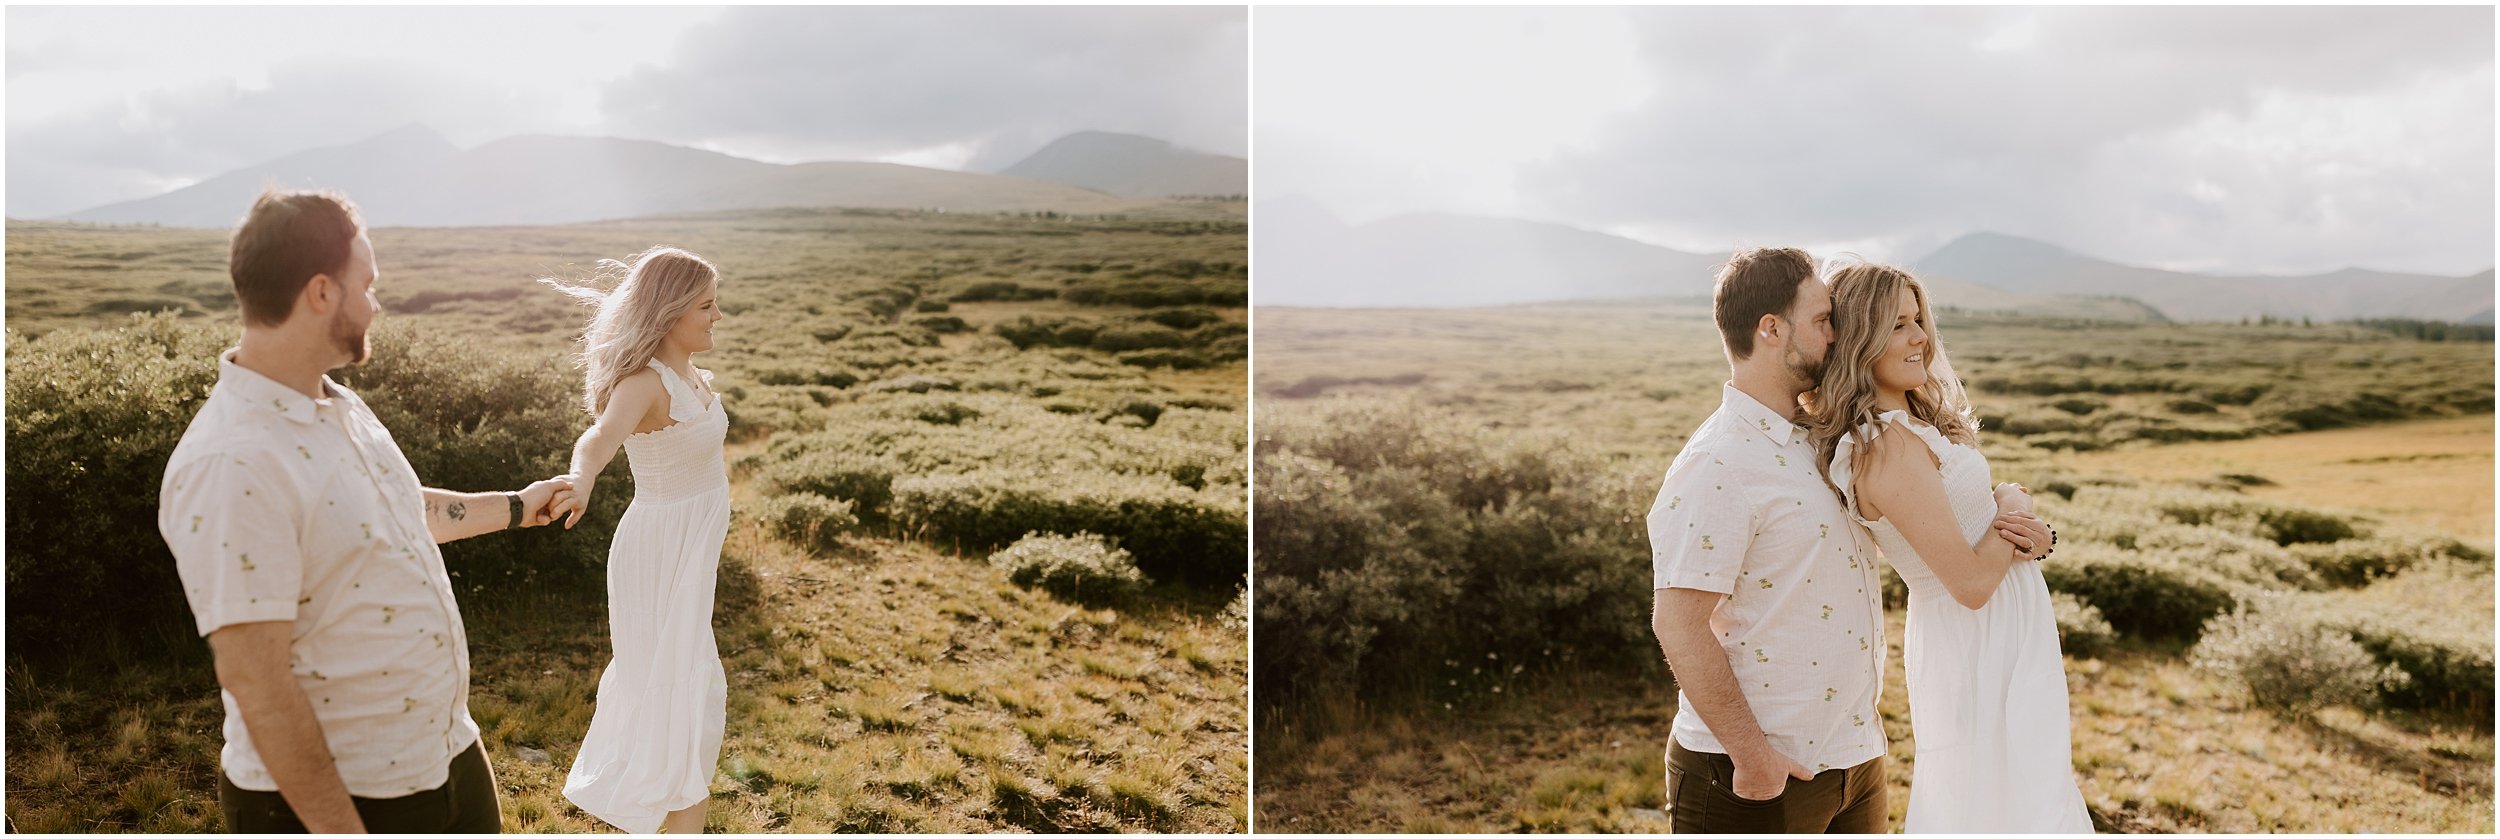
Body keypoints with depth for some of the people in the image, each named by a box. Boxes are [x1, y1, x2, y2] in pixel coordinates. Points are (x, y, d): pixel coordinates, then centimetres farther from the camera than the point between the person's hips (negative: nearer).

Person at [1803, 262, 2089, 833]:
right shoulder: (1890, 445, -25)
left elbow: (1970, 525, 11)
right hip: (1980, 644, -9)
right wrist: (2013, 505, -8)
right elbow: (1970, 582, -24)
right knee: (2002, 808, 3)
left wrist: (2033, 539, -11)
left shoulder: (1913, 422, 5)